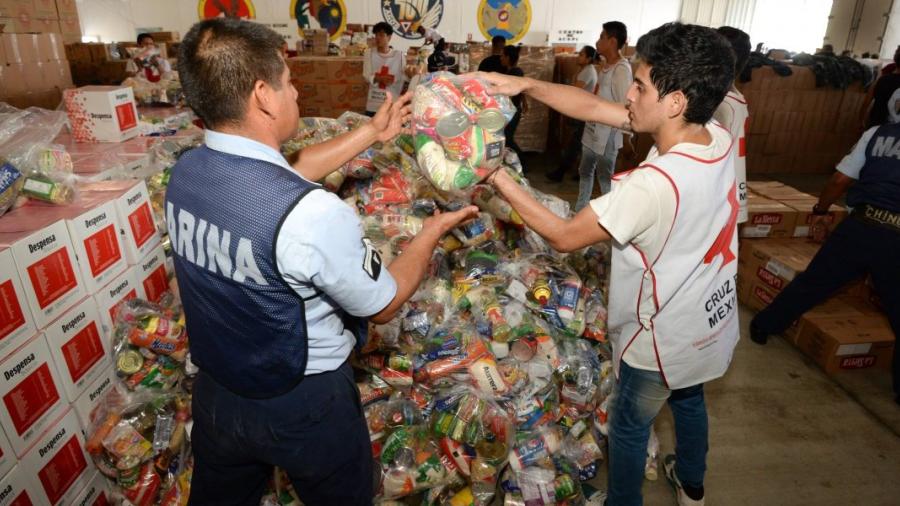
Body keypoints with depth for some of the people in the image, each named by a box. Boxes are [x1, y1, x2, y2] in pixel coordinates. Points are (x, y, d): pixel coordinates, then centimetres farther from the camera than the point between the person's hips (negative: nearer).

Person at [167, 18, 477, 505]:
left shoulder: (184, 172, -12)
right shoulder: (312, 214, -34)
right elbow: (383, 304, -17)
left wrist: (371, 132, 11)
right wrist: (432, 232, -2)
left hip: (214, 392, 6)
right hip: (301, 406, -5)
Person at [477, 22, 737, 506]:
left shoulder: (653, 184, -37)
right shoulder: (718, 139, -12)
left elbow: (564, 235, -26)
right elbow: (594, 107, -10)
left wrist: (497, 178, -20)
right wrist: (524, 83, -12)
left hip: (665, 342, -8)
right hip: (712, 323, 8)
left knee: (628, 426, 18)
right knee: (689, 401, 33)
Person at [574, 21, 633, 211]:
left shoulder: (622, 69, -19)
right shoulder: (606, 65, 9)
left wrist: (627, 139, -20)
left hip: (607, 135, -9)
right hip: (592, 130, 10)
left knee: (605, 177, 1)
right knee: (585, 171, 19)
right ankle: (579, 211, 34)